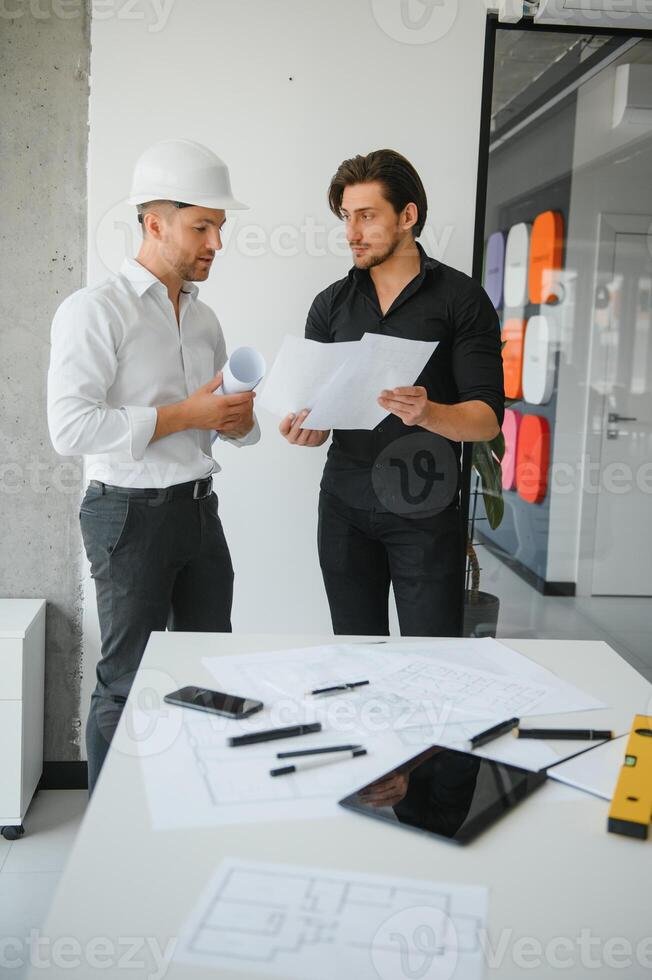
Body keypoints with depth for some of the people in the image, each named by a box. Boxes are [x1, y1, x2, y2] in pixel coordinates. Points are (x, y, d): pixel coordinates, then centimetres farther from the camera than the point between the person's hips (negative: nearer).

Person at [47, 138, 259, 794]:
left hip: (200, 508, 7)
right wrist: (186, 413, -20)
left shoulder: (204, 319, 14)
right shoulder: (95, 310, -9)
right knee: (127, 684, 2)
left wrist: (240, 420, -2)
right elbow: (70, 428, -20)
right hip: (131, 513, -7)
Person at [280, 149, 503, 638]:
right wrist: (305, 427, -15)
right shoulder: (331, 304, 9)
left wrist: (427, 414, -28)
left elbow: (487, 417, -8)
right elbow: (318, 410, 8)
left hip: (426, 509, -3)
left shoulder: (462, 298, -3)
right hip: (345, 507, 3)